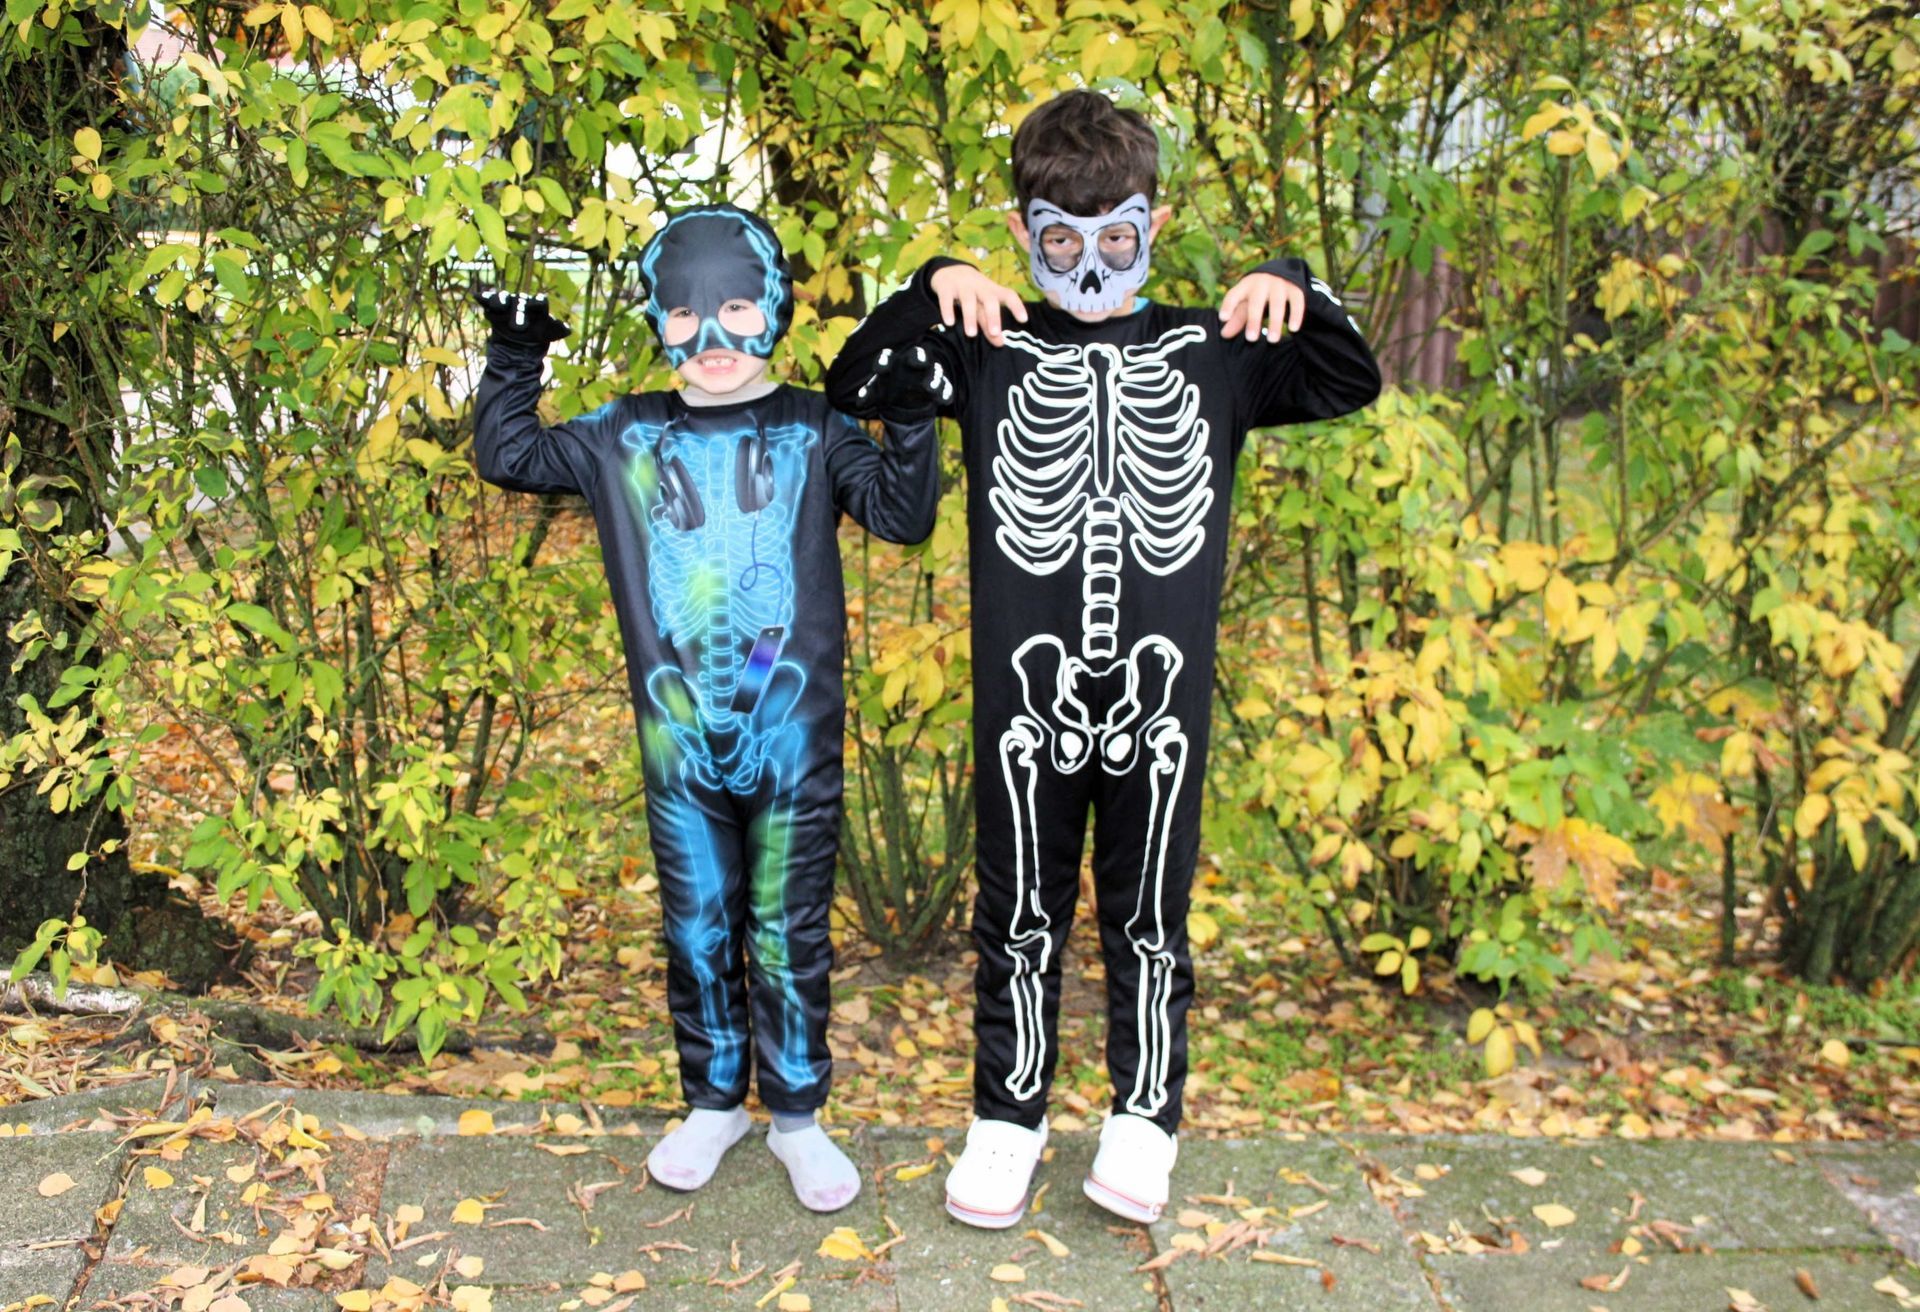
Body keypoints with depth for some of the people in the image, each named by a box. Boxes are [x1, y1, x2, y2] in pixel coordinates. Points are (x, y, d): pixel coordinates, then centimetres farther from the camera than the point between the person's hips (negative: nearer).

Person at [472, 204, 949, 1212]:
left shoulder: (813, 430, 1)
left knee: (788, 931, 7)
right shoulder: (628, 436, 7)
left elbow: (901, 514, -7)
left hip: (791, 731, -2)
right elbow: (509, 458, 12)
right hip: (678, 736, 2)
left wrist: (910, 421, -21)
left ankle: (795, 1116, 23)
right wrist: (513, 362, 0)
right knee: (697, 929, 13)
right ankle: (713, 1102, 30)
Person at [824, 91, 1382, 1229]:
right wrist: (928, 294, -11)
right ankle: (1009, 1114, 28)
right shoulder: (990, 350, 4)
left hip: (1163, 691, 1)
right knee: (1023, 913, 12)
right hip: (1028, 691, 0)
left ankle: (1146, 1115, 29)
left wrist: (1298, 293, -9)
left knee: (1151, 915, 12)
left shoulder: (1207, 354, 7)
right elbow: (853, 387, 3)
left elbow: (1352, 385, 8)